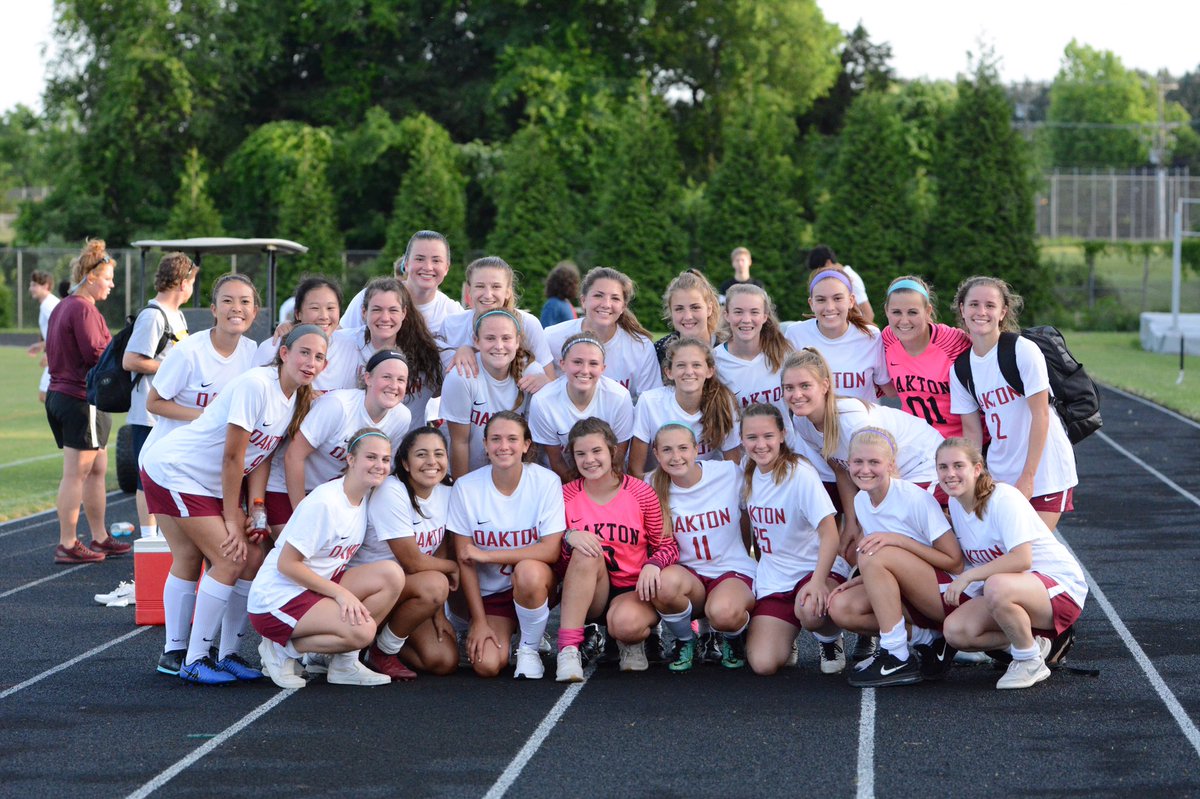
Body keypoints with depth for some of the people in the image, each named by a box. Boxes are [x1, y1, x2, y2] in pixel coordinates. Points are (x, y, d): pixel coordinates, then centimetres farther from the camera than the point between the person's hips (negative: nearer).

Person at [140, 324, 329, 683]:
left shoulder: (299, 399, 2)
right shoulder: (255, 385, -24)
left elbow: (262, 457, 6)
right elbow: (233, 457, -20)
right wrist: (232, 520, -14)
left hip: (213, 485, 8)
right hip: (174, 471, -8)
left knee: (254, 559, 0)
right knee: (231, 559, -13)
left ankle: (228, 655, 13)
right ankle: (194, 661, -5)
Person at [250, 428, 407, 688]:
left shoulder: (366, 498, 5)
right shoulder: (323, 502, -19)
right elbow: (287, 564, -18)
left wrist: (346, 592, -1)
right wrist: (341, 593, -18)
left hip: (319, 587, 8)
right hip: (277, 599, -8)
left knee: (391, 574, -12)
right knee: (362, 630, -27)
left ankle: (345, 662, -1)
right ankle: (282, 649, -5)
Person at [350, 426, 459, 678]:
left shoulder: (445, 492, 0)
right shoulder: (391, 494, -21)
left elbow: (441, 552, 3)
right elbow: (413, 562, -21)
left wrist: (438, 613, -4)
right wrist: (452, 567, -3)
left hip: (411, 591, 7)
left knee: (445, 661, -12)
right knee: (434, 584, -34)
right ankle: (384, 651, -11)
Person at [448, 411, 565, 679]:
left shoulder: (546, 482, -11)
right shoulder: (466, 487, -9)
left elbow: (551, 551, -17)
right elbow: (465, 560, -6)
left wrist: (486, 555, -19)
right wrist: (479, 621, -9)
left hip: (536, 584, -1)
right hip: (489, 591, 1)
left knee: (528, 571, -37)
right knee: (487, 665, -22)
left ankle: (530, 647, -10)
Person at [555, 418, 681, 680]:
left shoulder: (641, 493, -7)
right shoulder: (566, 496, -3)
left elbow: (667, 545, -2)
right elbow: (556, 563, -2)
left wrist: (654, 564, -25)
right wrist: (569, 538, -24)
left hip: (634, 591, -2)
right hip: (588, 595, 2)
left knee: (625, 622, -36)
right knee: (587, 553, -30)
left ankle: (633, 641, 5)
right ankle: (568, 649, -31)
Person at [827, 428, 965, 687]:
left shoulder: (915, 499, -17)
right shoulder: (861, 501, 4)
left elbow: (955, 563, -18)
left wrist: (899, 540, -25)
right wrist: (863, 579, -7)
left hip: (948, 594, -8)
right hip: (913, 600, 8)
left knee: (874, 556, -27)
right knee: (840, 608, -12)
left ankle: (899, 659, -21)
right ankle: (928, 641, -3)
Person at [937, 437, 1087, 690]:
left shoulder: (1003, 497, -19)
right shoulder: (955, 503, 5)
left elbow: (1021, 559, -30)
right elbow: (971, 557, 18)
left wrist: (968, 576, -28)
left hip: (1059, 586, -8)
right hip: (1010, 588, 8)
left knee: (997, 587, -40)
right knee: (955, 631, -15)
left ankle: (1031, 662, -16)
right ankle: (1041, 642, 2)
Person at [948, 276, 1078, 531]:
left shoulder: (1024, 351, -13)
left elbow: (1040, 415, -14)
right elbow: (971, 430, 6)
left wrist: (1027, 477, -15)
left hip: (1043, 470, -5)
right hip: (998, 476, 5)